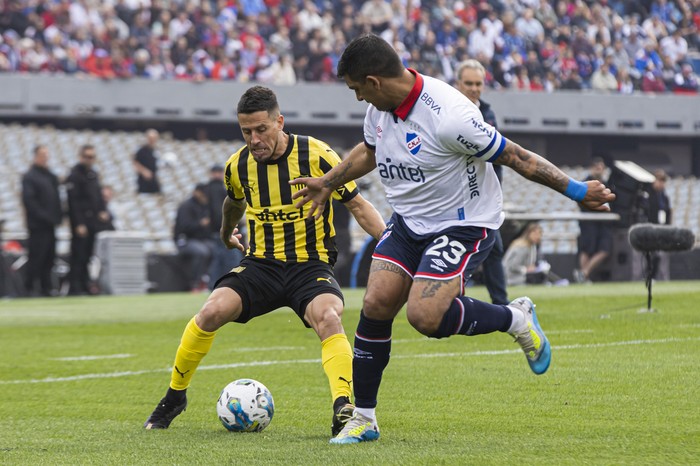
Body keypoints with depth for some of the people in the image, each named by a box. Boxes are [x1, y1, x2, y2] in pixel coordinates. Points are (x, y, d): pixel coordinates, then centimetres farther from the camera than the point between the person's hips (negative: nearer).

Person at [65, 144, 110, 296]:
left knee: (87, 255, 11)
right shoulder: (74, 175, -10)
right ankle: (75, 287, -7)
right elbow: (73, 202, -15)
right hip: (80, 222, -8)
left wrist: (103, 211, 4)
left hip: (93, 221, 8)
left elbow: (99, 195, 23)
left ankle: (85, 285, 17)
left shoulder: (93, 174, 15)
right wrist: (79, 224, -19)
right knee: (78, 255, -8)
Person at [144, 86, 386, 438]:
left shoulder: (317, 156, -12)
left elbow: (357, 205, -4)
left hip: (311, 266, -3)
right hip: (261, 264, 3)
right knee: (212, 311, -22)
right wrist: (226, 234, 45)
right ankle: (174, 397, -2)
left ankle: (344, 409, -39)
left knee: (327, 317, -35)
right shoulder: (238, 166, 1)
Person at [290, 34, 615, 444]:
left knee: (424, 315, -23)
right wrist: (327, 184, 30)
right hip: (408, 221, 7)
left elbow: (514, 156, -21)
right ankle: (363, 418, 6)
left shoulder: (448, 116, -29)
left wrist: (577, 191, -19)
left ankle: (516, 319, 3)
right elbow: (369, 151, 22)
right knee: (376, 305, -7)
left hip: (464, 224, -7)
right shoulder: (381, 108, -3)